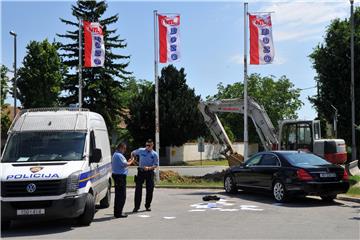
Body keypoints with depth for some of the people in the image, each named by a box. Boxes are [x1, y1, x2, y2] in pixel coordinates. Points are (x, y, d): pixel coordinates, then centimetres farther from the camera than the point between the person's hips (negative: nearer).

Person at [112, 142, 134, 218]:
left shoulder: (115, 154, 18)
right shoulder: (119, 155, -17)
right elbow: (125, 164, -19)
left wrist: (128, 161, 14)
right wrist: (131, 161, -2)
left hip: (116, 175, 11)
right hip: (120, 176, -11)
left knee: (118, 194, 15)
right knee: (122, 195, -7)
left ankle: (116, 212, 21)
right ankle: (118, 213, -6)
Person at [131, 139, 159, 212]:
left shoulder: (155, 154, 0)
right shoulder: (140, 150, 2)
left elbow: (156, 165, -3)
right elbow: (133, 153, 20)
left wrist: (149, 168, -19)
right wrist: (132, 159, 1)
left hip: (149, 172, 0)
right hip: (141, 171, 0)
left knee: (150, 189, 4)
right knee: (138, 189, -4)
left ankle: (148, 205, 20)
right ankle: (136, 206, 0)